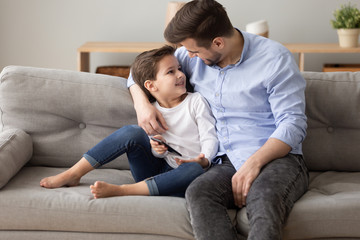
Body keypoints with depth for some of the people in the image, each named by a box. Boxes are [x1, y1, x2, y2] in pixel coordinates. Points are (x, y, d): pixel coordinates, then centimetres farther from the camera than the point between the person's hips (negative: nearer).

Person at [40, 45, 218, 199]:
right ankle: (72, 174, -18)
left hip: (176, 177, -2)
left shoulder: (196, 101, 1)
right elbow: (156, 148, 7)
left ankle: (118, 190, -39)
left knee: (195, 170, -38)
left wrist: (204, 160, -27)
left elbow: (210, 138, -6)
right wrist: (157, 149, -18)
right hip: (155, 169, 2)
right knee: (132, 132, -22)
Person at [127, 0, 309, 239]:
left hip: (277, 159, -4)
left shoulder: (275, 58, -4)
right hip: (227, 163, 4)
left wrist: (255, 162, -23)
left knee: (264, 196, -42)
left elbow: (293, 124, -9)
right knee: (198, 192, -34)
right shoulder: (194, 57, 12)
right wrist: (141, 104, 4)